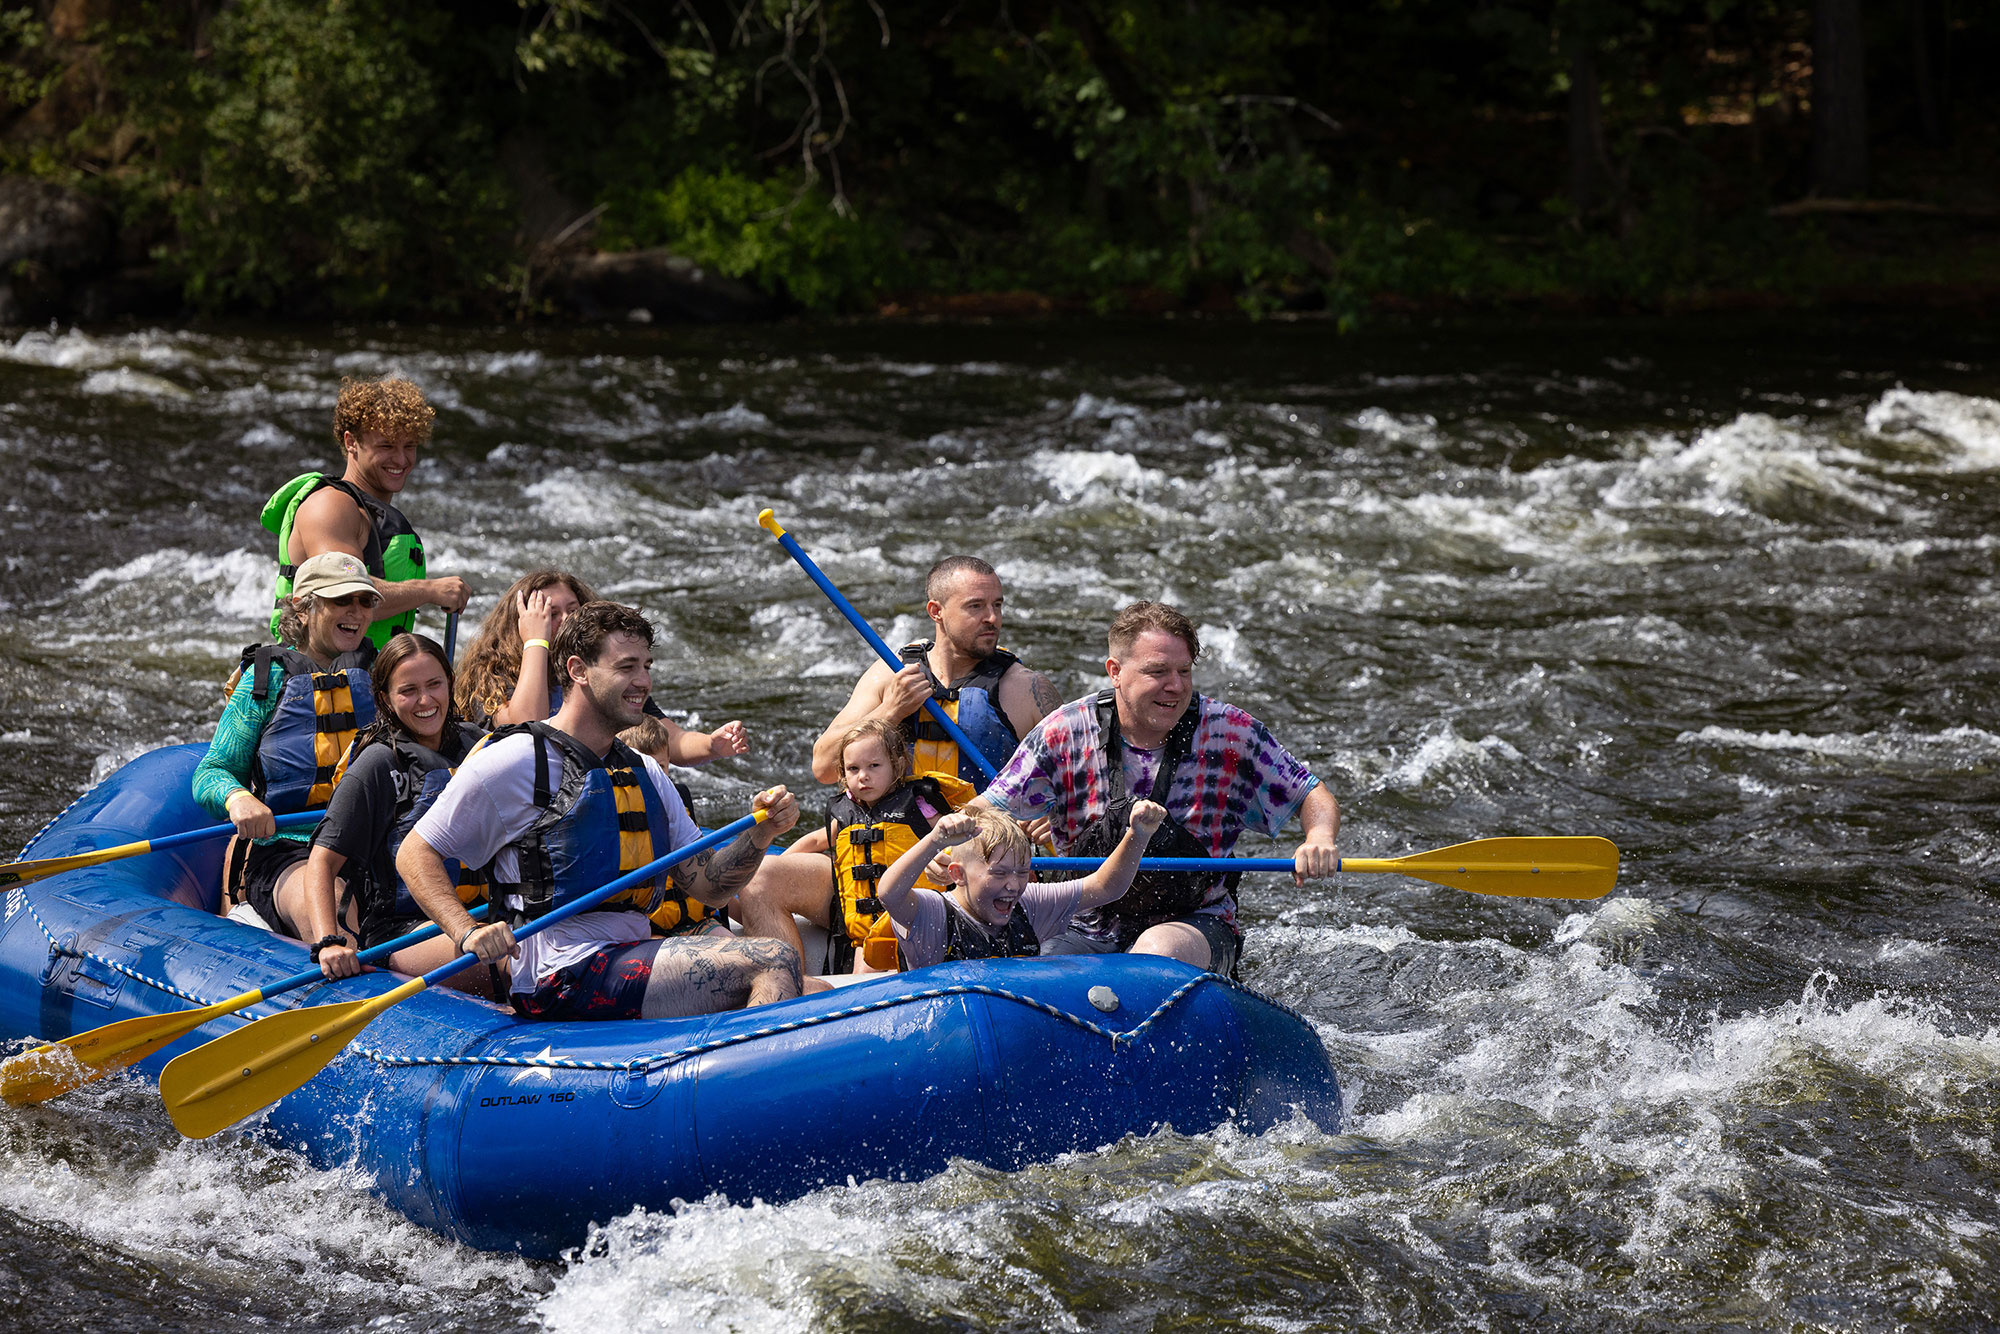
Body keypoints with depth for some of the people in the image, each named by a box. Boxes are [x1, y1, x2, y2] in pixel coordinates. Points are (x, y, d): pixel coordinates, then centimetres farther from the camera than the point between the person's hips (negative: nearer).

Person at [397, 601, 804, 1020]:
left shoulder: (645, 773, 21)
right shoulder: (515, 762, -2)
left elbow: (708, 887, 19)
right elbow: (415, 855, 0)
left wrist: (761, 833, 0)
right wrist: (468, 933, -16)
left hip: (633, 954, 8)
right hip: (564, 978, -8)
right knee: (774, 963, -22)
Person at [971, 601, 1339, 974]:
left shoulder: (1230, 733, -6)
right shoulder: (1065, 733, -5)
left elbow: (1314, 797, 2)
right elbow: (989, 810, -4)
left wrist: (1320, 839, -21)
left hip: (1198, 926, 0)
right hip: (1088, 930, 0)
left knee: (1160, 947, -35)